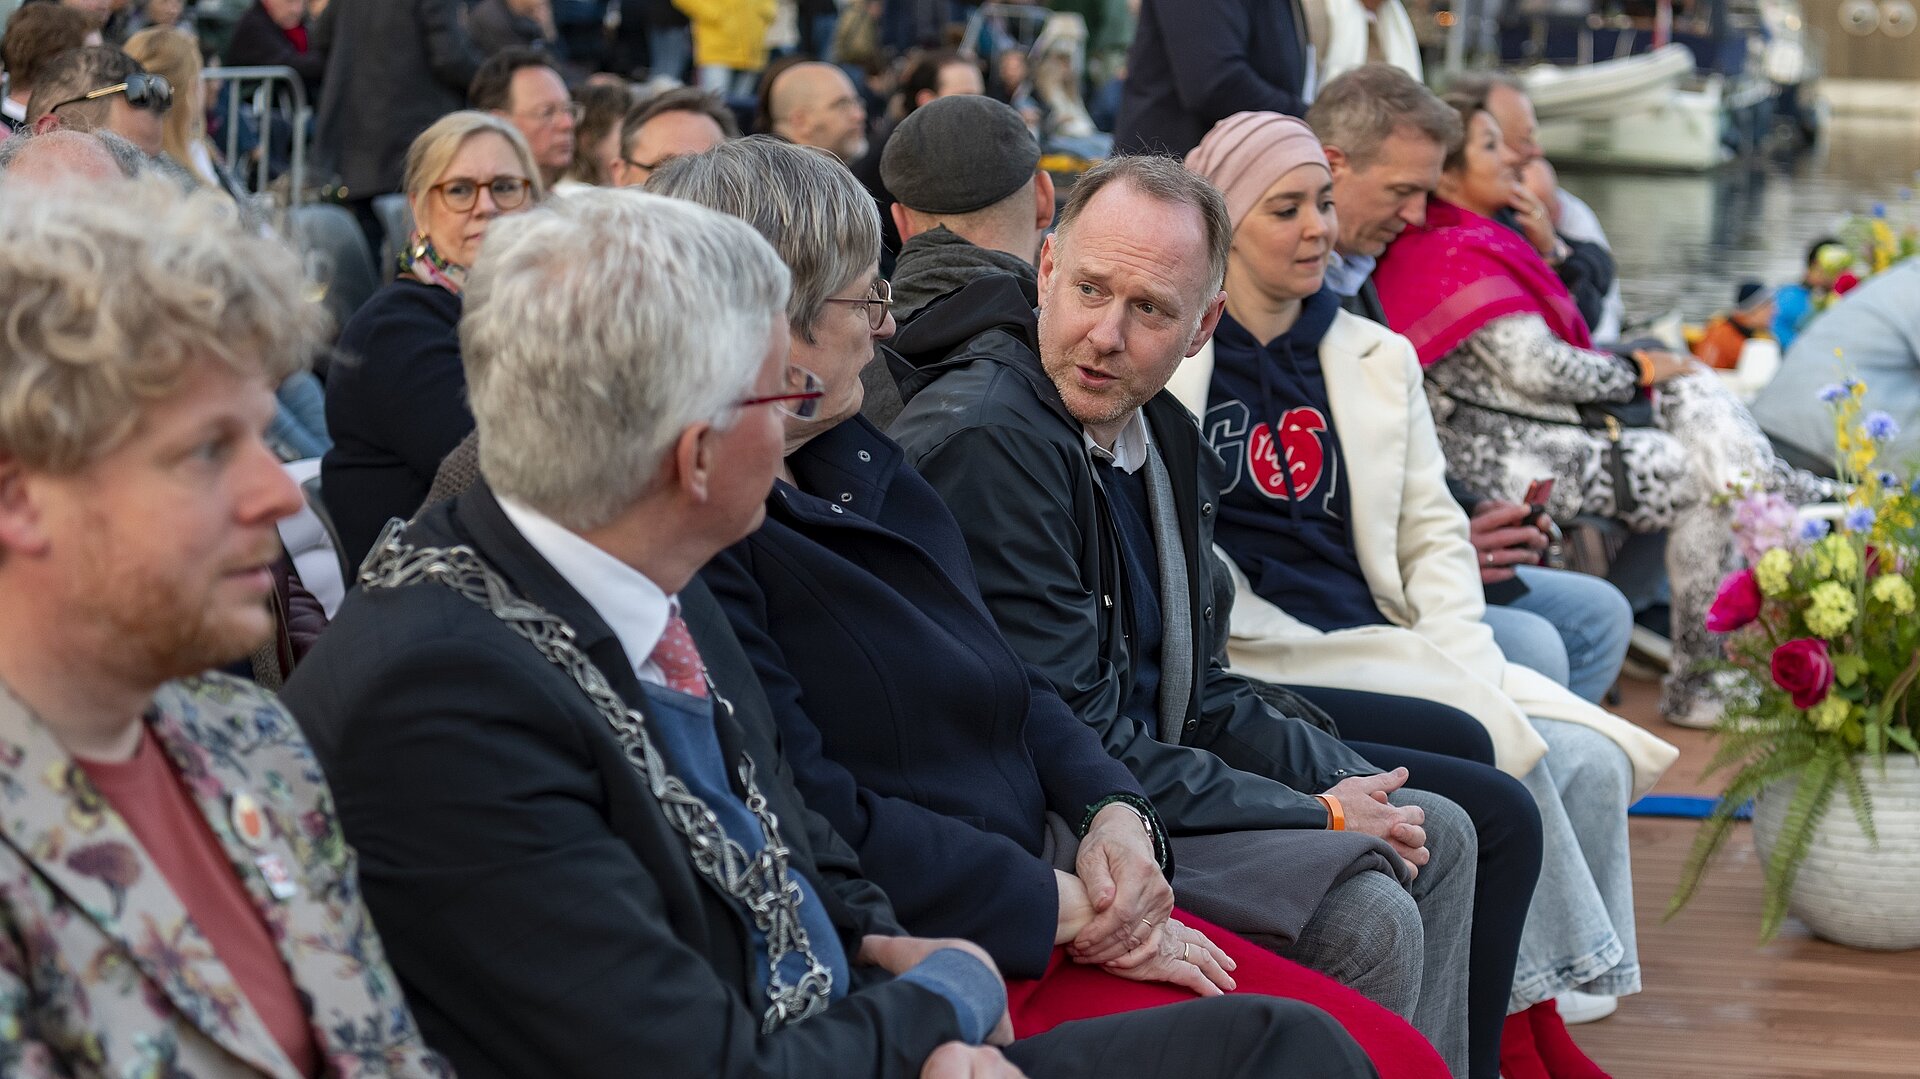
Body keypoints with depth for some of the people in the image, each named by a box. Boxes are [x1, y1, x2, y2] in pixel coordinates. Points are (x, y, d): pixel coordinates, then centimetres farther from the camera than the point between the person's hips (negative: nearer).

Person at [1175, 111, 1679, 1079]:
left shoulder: (1376, 358, 19)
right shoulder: (1168, 360, 0)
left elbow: (1432, 533, 17)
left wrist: (1458, 660, -4)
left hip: (1393, 652, 6)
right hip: (1267, 667, -6)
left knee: (1591, 762, -16)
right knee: (1499, 746, -26)